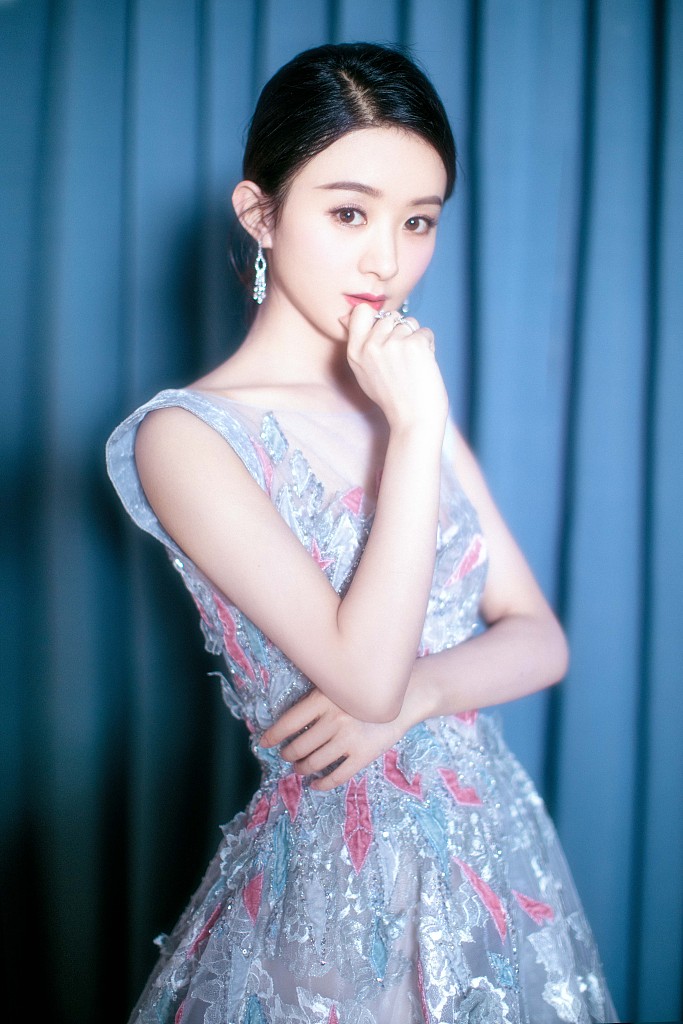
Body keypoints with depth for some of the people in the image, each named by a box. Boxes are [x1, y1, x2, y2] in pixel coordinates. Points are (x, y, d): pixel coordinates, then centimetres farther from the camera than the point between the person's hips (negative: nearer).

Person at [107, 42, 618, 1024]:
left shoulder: (407, 401, 4)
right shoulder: (186, 436, -15)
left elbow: (541, 639, 2)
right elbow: (363, 672, -21)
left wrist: (412, 691, -17)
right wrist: (417, 429, -21)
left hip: (500, 837, 6)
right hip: (340, 870, -5)